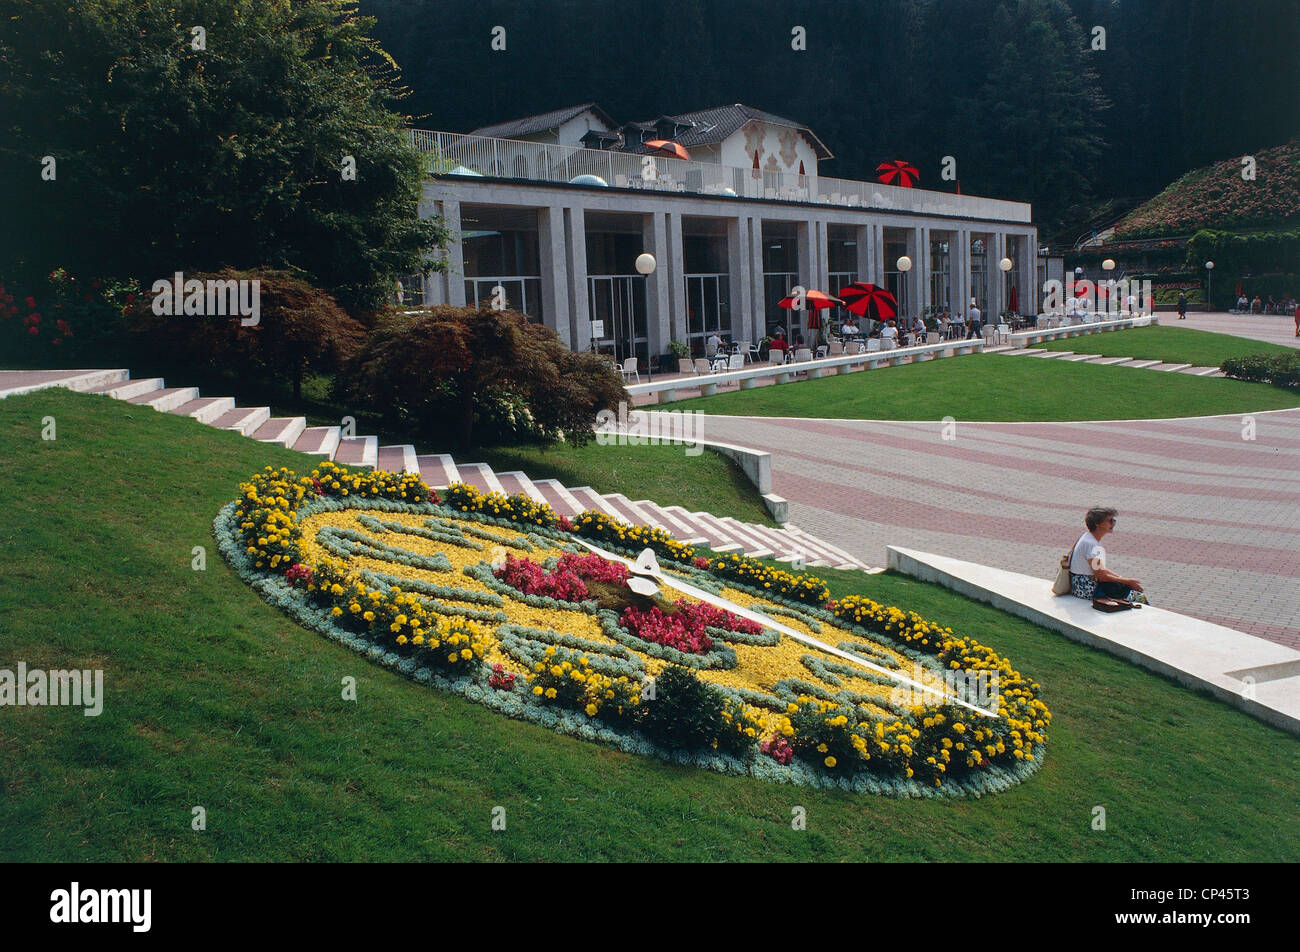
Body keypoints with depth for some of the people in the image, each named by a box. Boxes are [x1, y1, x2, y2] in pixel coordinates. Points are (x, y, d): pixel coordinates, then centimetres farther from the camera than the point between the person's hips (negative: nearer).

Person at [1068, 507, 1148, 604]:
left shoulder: (1094, 540, 11)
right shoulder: (1090, 543, -21)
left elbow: (1101, 569, 16)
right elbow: (1101, 576, -21)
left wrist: (1121, 577, 5)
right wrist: (1127, 581, -13)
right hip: (1086, 590, -10)